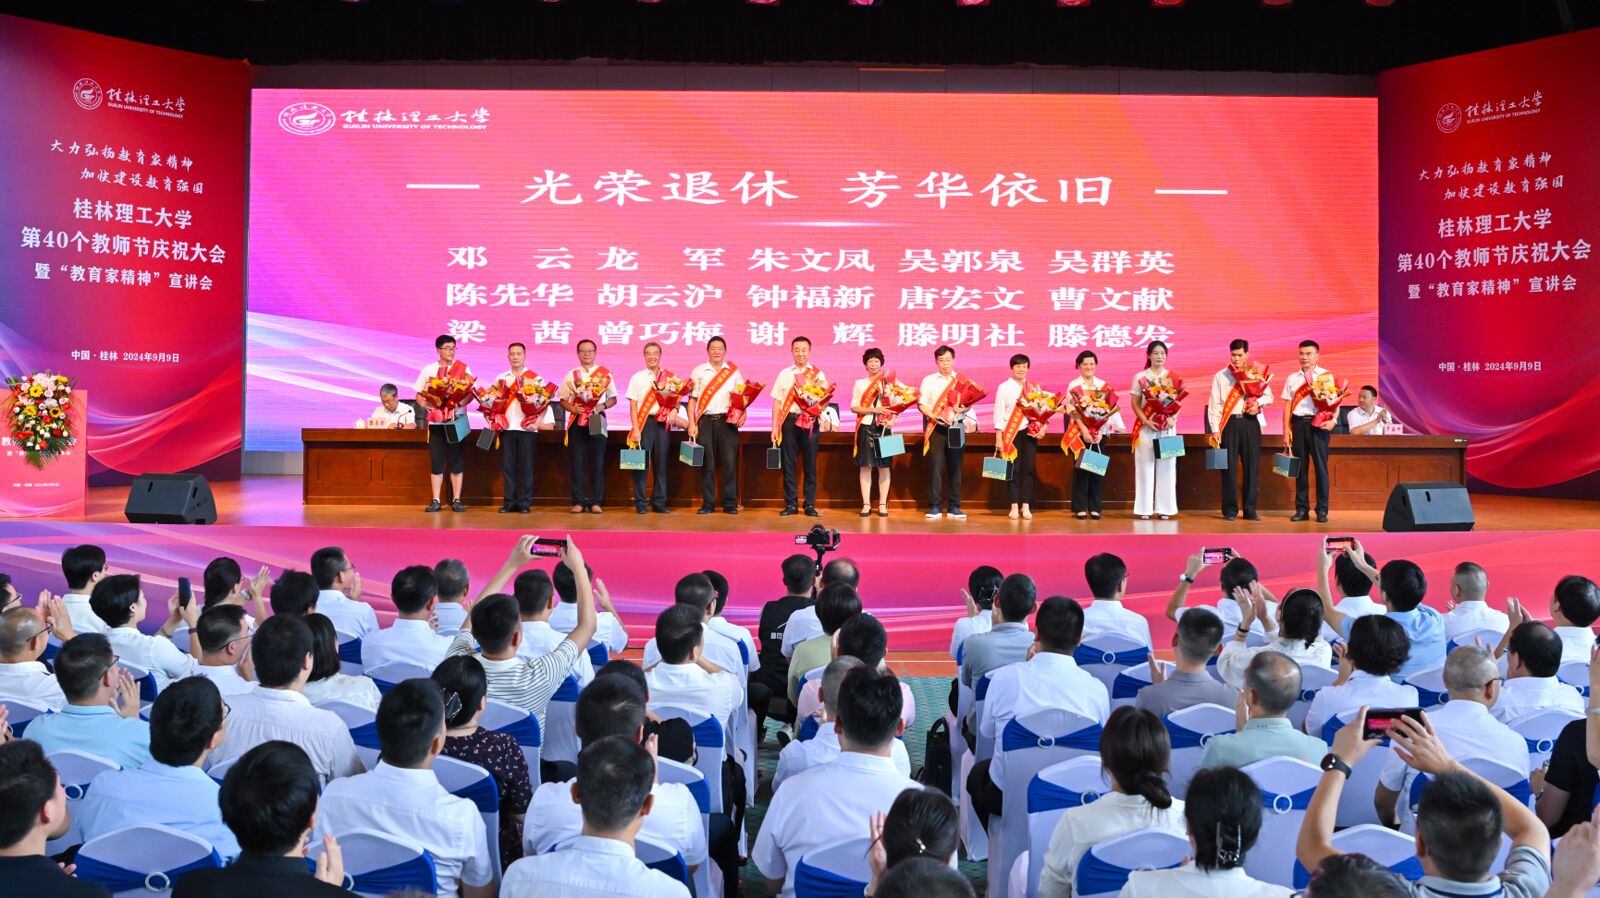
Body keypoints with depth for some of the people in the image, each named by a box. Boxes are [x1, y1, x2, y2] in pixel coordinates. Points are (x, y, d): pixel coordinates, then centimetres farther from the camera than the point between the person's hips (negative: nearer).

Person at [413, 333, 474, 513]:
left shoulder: (463, 369, 5)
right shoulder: (428, 370, 7)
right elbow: (419, 395, 9)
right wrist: (425, 404, -13)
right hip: (436, 422, 1)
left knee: (457, 462, 1)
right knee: (436, 462, 1)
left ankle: (456, 500, 7)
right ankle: (435, 501, 6)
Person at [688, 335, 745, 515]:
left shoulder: (734, 372, 10)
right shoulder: (698, 371, 8)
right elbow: (692, 399, 6)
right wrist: (691, 424, -2)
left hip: (727, 421, 0)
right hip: (705, 421, 0)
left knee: (730, 462, -3)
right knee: (707, 463, 1)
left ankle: (730, 504, 4)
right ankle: (708, 503, 9)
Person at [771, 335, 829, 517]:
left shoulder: (818, 375, 8)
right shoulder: (784, 374, 11)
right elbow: (777, 401, 8)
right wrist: (774, 427, 2)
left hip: (810, 422, -1)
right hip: (789, 421, 1)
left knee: (810, 463, 1)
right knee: (789, 462, 2)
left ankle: (810, 505, 8)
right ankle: (790, 504, 9)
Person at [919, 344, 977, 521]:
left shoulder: (962, 380, 12)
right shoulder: (929, 380, 9)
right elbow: (922, 403, 2)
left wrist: (964, 408, -15)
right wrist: (933, 416, -15)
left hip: (956, 427, 2)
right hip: (936, 427, -2)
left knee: (955, 466, 3)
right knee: (936, 465, -8)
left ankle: (954, 507, 8)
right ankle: (934, 507, -6)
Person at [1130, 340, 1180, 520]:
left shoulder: (1173, 377, 8)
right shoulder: (1140, 377, 4)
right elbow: (1135, 403, 1)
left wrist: (1172, 418, -12)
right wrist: (1146, 420, -13)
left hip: (1167, 426, 1)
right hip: (1146, 426, -1)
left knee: (1166, 466, 0)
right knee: (1145, 465, -2)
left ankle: (1164, 508, 4)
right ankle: (1145, 508, 1)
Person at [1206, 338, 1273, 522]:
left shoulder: (1256, 374, 11)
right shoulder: (1220, 376, 6)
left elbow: (1269, 396, 13)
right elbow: (1214, 404, 1)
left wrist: (1258, 402, -10)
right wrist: (1215, 429, -7)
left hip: (1250, 422, 2)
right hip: (1229, 423, -2)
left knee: (1251, 465, 2)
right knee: (1229, 466, -2)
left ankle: (1250, 509, 9)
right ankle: (1230, 510, 4)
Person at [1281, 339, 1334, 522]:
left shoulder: (1327, 376, 3)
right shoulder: (1292, 378, 12)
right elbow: (1287, 405, 10)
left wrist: (1333, 420, -17)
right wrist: (1286, 430, 4)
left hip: (1319, 423, -3)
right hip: (1298, 423, 3)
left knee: (1320, 466, -1)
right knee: (1300, 467, 6)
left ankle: (1322, 510, 6)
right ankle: (1302, 508, 14)